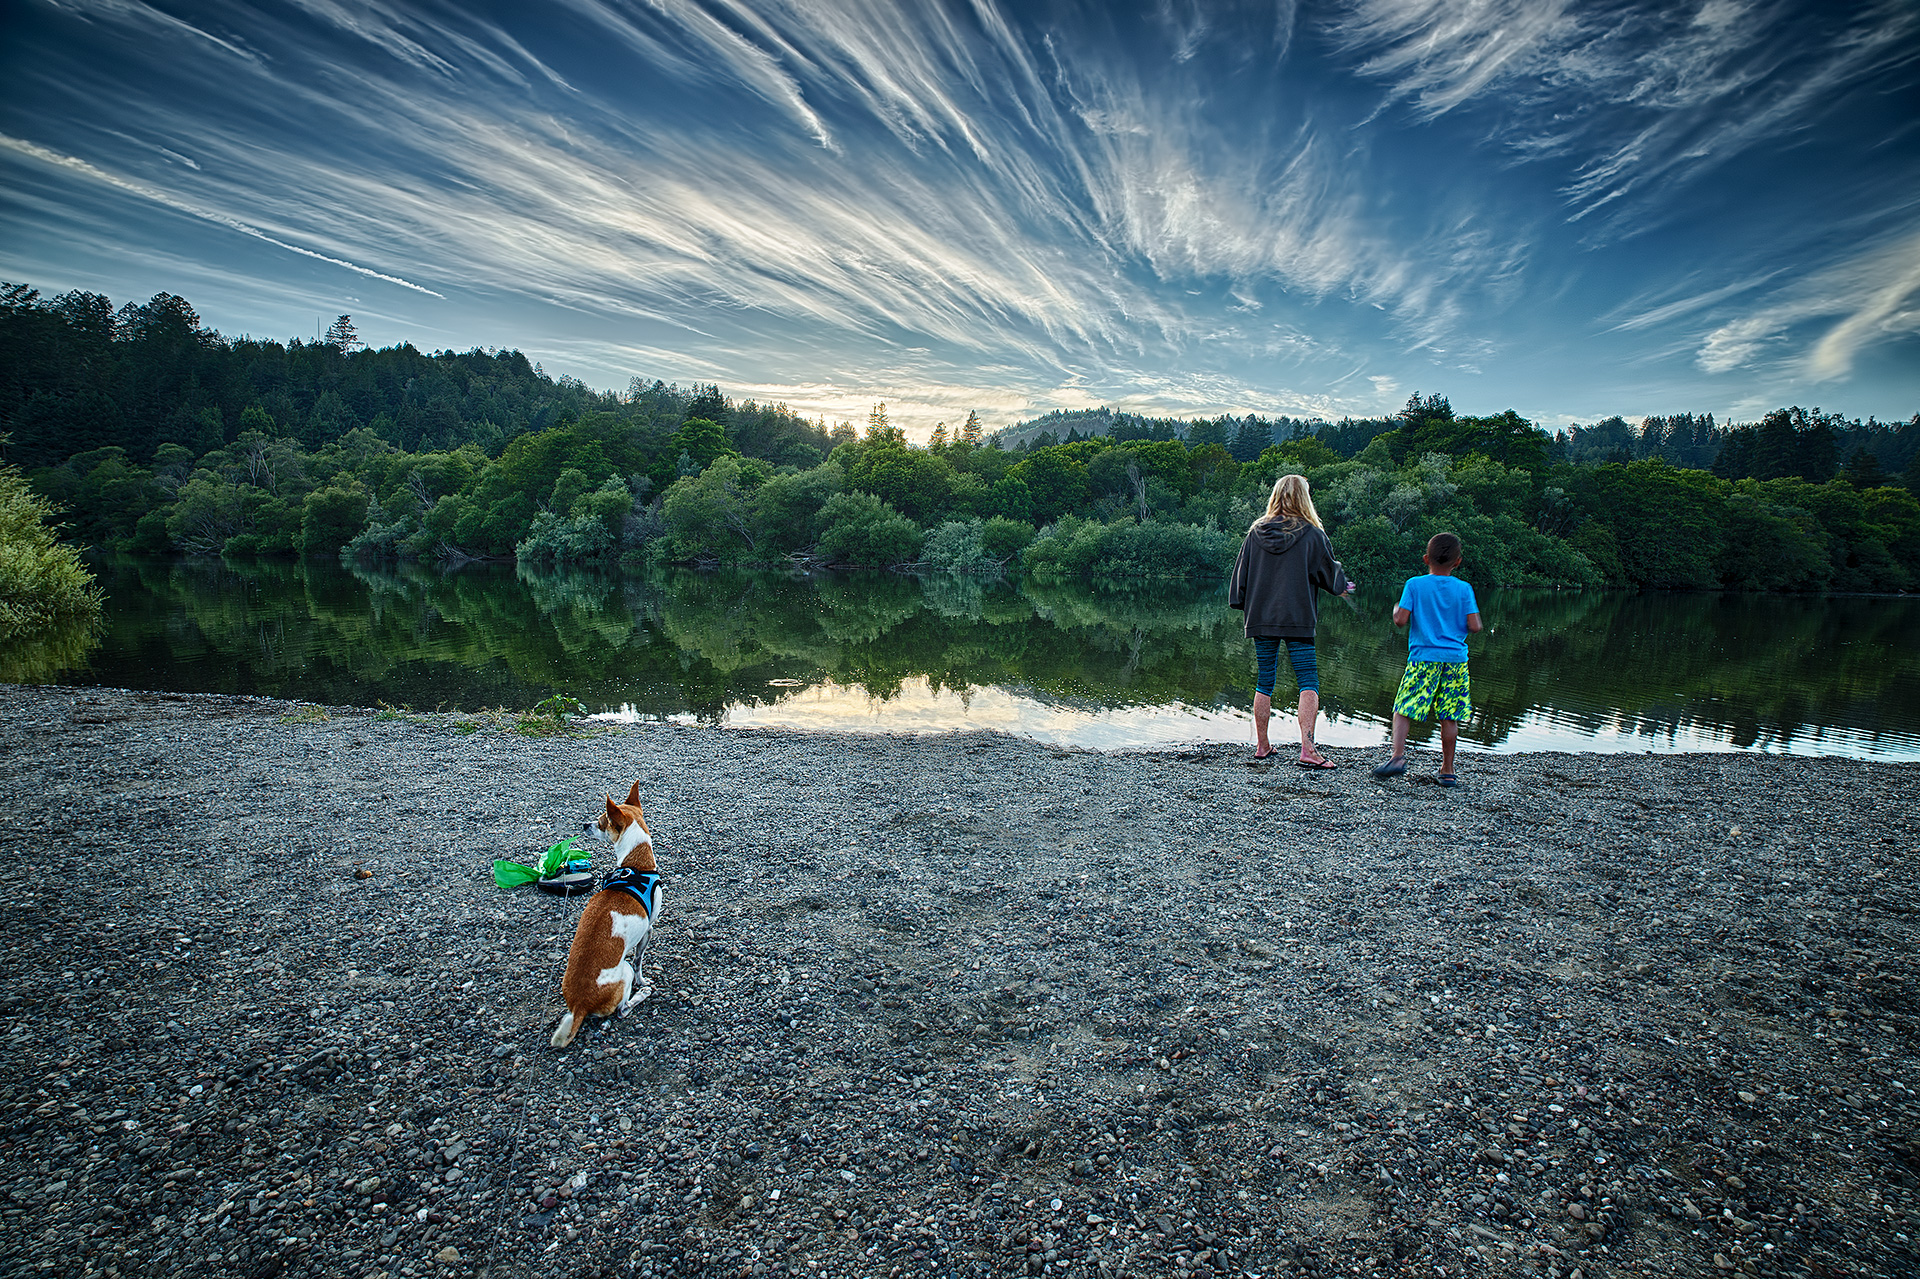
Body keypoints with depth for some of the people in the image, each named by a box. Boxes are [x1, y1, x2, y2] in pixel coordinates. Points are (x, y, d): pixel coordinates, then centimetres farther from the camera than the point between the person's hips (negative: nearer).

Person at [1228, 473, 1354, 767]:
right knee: (1308, 682, -1)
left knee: (1264, 682, 12)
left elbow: (1241, 573, 8)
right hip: (1298, 621, -3)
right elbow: (1328, 572, 3)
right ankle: (1307, 749, -10)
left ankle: (1261, 746, 19)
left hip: (1261, 619, 4)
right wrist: (1342, 586, 24)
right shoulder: (1311, 534, -5)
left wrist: (1244, 605, 22)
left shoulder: (1256, 532, 3)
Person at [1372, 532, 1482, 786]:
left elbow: (1400, 620, -9)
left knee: (1403, 709, 2)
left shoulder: (1415, 585, -2)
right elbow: (1474, 627, -1)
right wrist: (1475, 616, 20)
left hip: (1423, 658, -2)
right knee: (1449, 717, 7)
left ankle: (1398, 754, -17)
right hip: (1455, 660, 2)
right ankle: (1447, 770, 13)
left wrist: (1396, 609, 12)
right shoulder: (1464, 589, 3)